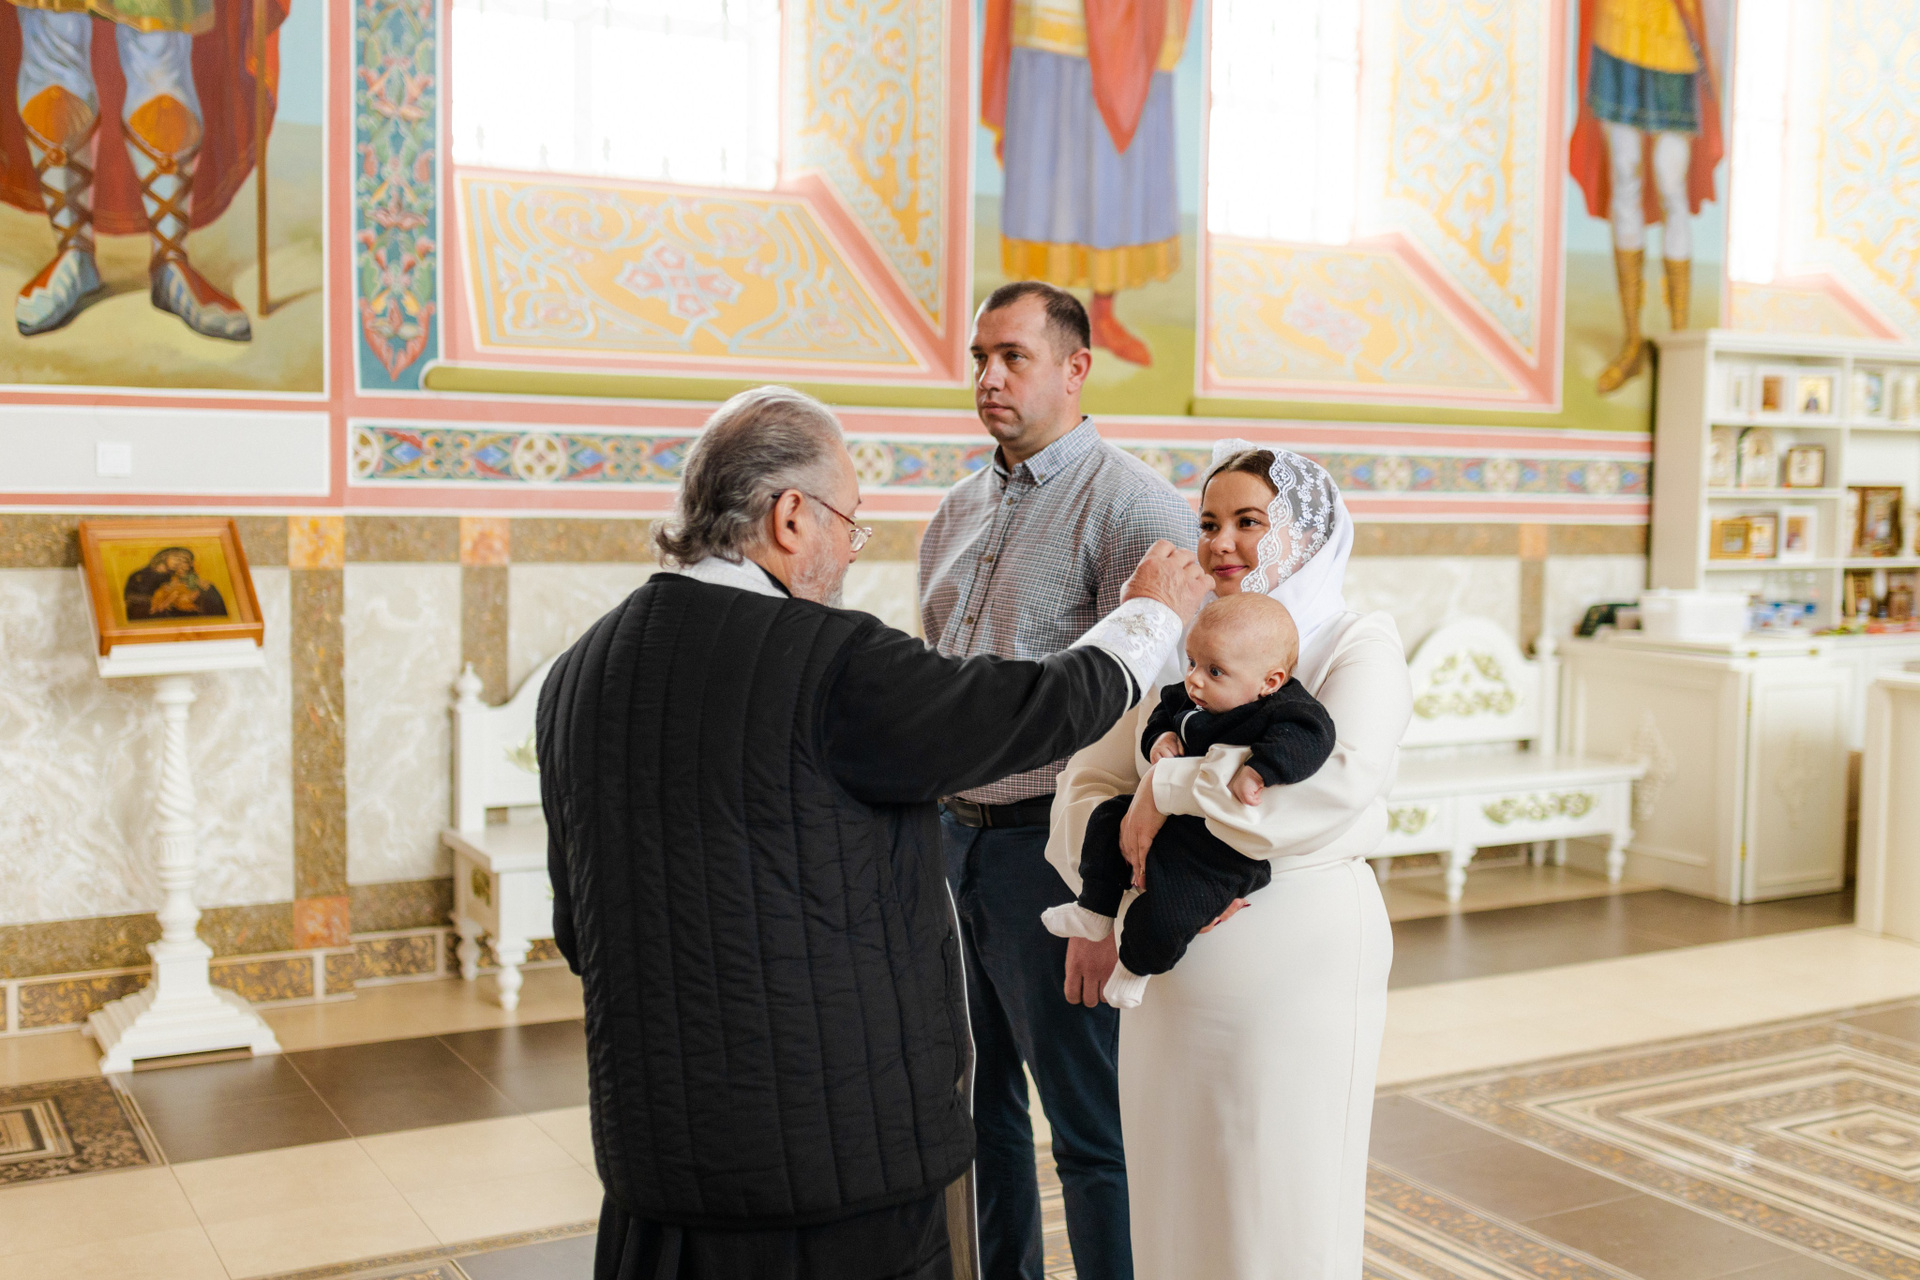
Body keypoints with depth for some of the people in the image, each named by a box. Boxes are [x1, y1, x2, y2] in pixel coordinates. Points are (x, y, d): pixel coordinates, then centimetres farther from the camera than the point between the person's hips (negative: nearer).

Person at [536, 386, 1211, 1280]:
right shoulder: (829, 662, -18)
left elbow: (579, 932, 12)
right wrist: (1153, 611, 9)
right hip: (844, 1148, -7)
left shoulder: (574, 676, 5)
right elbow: (1044, 707, -9)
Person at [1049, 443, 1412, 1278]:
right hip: (1172, 971, 5)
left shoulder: (1358, 646, -4)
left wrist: (1173, 788, -19)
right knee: (1174, 1201, 13)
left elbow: (1342, 780, -24)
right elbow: (1088, 780, 5)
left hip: (1298, 962, -5)